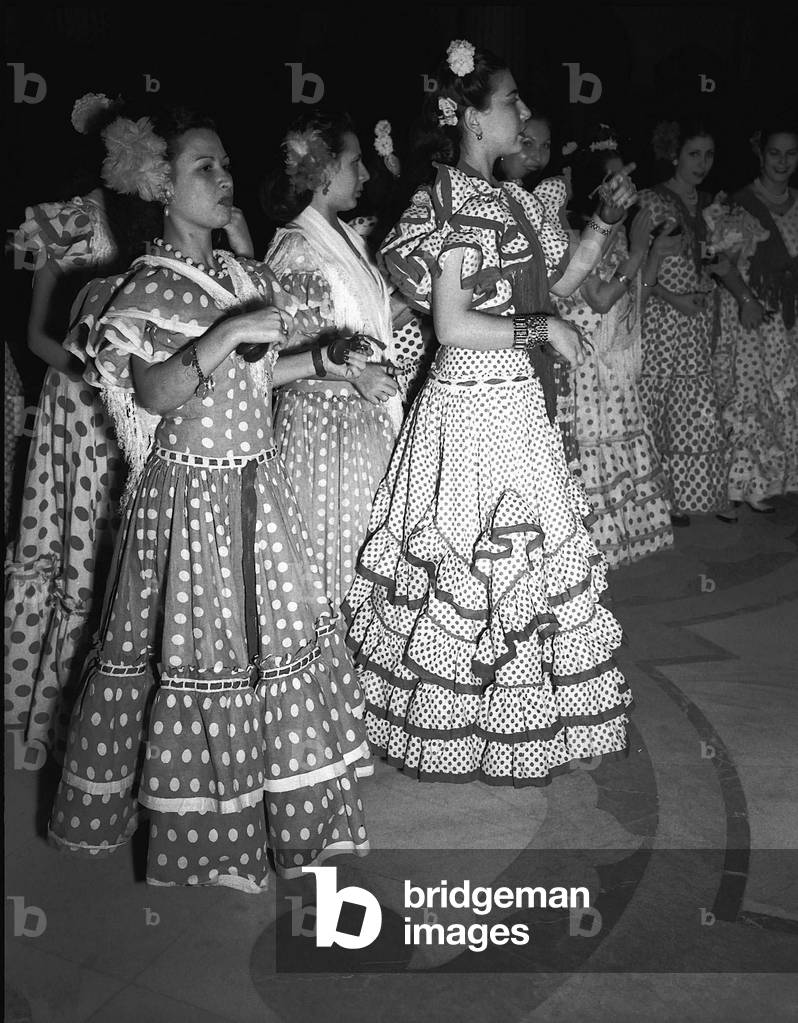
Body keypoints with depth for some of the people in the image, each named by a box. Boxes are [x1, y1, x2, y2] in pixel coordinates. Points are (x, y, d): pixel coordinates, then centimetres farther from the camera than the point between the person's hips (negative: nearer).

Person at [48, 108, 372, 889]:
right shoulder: (149, 287, -11)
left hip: (257, 484, 7)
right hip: (190, 489, -7)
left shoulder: (243, 276, 10)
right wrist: (230, 332, -27)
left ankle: (281, 800, 30)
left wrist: (318, 362, 7)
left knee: (272, 633, 12)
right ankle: (202, 831, 19)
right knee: (198, 647, 1)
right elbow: (155, 392, -23)